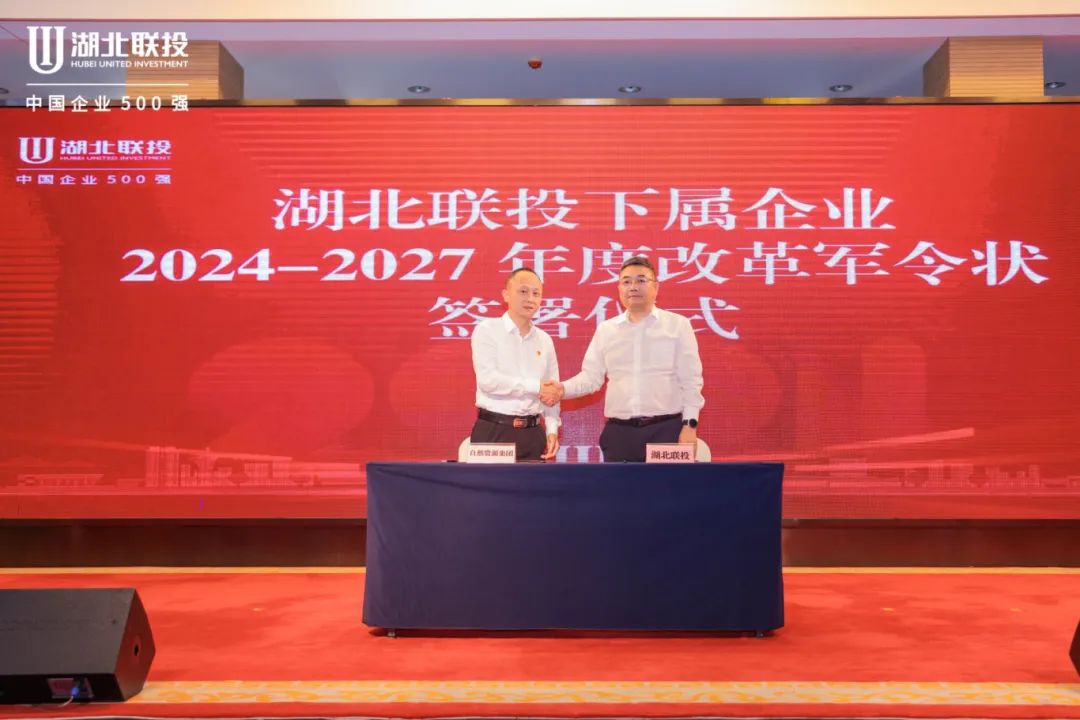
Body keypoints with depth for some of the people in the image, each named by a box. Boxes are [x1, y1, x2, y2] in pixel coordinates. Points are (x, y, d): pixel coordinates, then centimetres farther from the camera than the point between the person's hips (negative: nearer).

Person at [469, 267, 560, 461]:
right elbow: (487, 379, -17)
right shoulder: (487, 330, -4)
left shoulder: (544, 340, 12)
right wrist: (536, 386, -13)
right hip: (493, 431, -4)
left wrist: (552, 429, 0)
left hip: (532, 433, 5)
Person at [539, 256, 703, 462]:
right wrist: (563, 389, -9)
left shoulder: (678, 325, 3)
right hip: (618, 432, 3)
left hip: (666, 429, -2)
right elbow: (591, 377, 10)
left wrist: (690, 425, -6)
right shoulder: (605, 330, 12)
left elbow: (690, 381, 1)